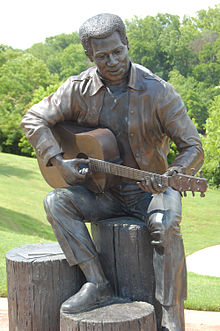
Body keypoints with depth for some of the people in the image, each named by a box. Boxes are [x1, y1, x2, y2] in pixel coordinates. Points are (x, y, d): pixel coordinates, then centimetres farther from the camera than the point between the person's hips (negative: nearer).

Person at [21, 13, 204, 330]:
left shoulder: (158, 91, -14)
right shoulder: (79, 89, -5)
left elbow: (193, 148, -13)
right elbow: (34, 118, -1)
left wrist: (169, 177, -33)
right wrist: (58, 162, -13)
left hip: (149, 189, -3)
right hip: (103, 191, 4)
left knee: (166, 225, -34)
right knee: (56, 201, -20)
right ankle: (97, 282, -19)